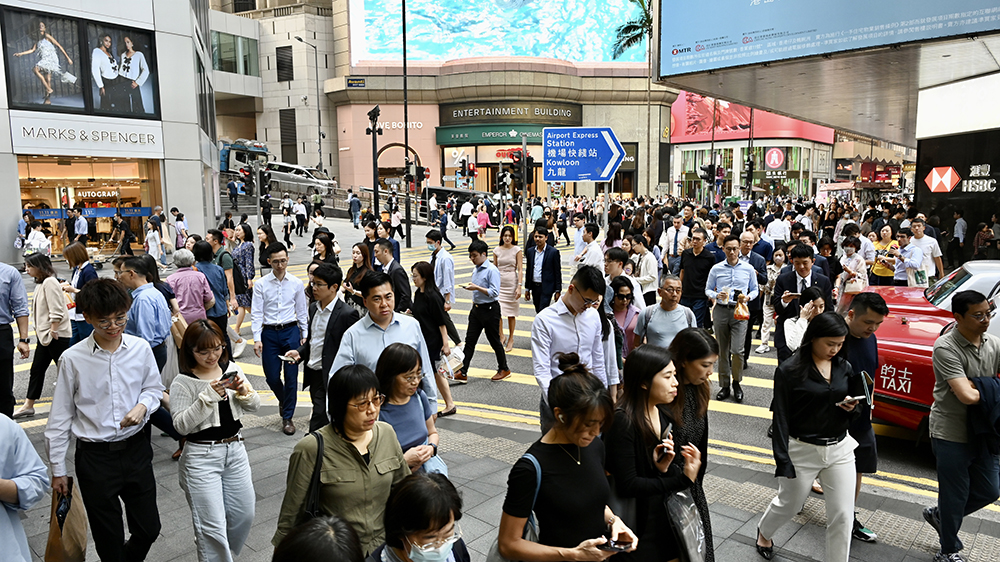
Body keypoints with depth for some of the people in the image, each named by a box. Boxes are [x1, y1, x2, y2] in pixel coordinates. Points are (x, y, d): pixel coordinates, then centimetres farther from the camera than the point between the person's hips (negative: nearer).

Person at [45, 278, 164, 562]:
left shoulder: (141, 349, -5)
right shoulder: (72, 358, -10)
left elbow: (154, 388, 10)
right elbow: (60, 416, -2)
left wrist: (143, 406, -13)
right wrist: (58, 469, 3)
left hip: (136, 450, 2)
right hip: (95, 456, -2)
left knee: (148, 528, 14)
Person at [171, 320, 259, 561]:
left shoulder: (231, 369, 1)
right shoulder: (182, 383, -11)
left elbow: (253, 406, 5)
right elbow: (181, 425, -17)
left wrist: (243, 391, -16)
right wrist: (208, 396, -24)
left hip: (235, 450, 5)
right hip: (202, 457, -5)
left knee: (244, 515, 15)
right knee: (213, 525, -2)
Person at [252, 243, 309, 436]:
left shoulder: (296, 283, 2)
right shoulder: (261, 284, -1)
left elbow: (302, 311, 8)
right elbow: (256, 313, -2)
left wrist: (305, 335, 6)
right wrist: (257, 338, -9)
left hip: (291, 331, 0)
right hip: (269, 333, 0)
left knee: (291, 376, 0)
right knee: (272, 377, 3)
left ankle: (287, 417, 13)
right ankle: (283, 401, 36)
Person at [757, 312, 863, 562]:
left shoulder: (844, 367, 1)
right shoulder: (789, 370, -14)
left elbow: (853, 405, 14)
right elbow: (781, 418, -13)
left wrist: (852, 407, -11)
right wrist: (783, 461, -15)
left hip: (839, 449, 4)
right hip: (802, 451, -3)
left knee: (842, 516, 5)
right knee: (789, 505, 18)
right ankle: (764, 532, 49)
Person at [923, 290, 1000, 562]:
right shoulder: (946, 348, -21)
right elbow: (967, 396, -27)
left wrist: (974, 385, -15)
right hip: (951, 434, -6)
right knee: (956, 496, 6)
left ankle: (939, 515, 40)